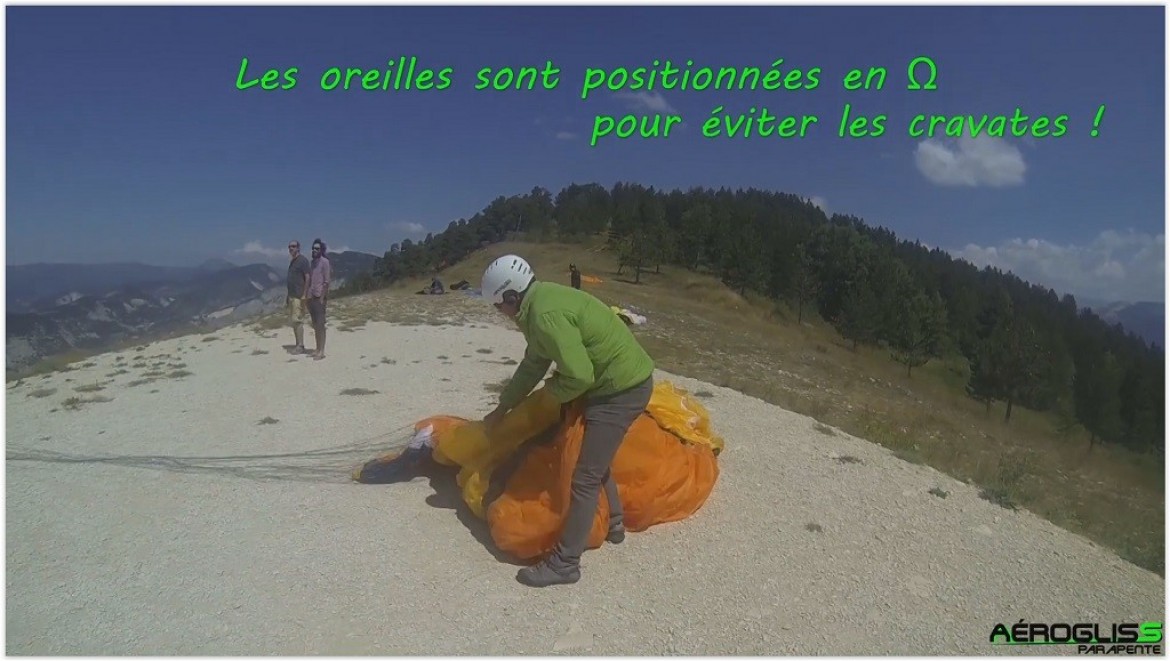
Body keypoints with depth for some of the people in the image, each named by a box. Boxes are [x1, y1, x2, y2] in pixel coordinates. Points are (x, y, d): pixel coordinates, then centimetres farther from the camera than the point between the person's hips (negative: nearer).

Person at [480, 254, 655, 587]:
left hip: (622, 389, -10)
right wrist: (501, 409, 28)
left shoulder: (545, 316, -23)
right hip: (624, 381, 11)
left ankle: (565, 563, 7)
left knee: (585, 477, -4)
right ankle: (613, 523, 44)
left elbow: (578, 376, -26)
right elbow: (532, 366, 22)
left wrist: (554, 390, -3)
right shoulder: (543, 302, 10)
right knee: (596, 458, 27)